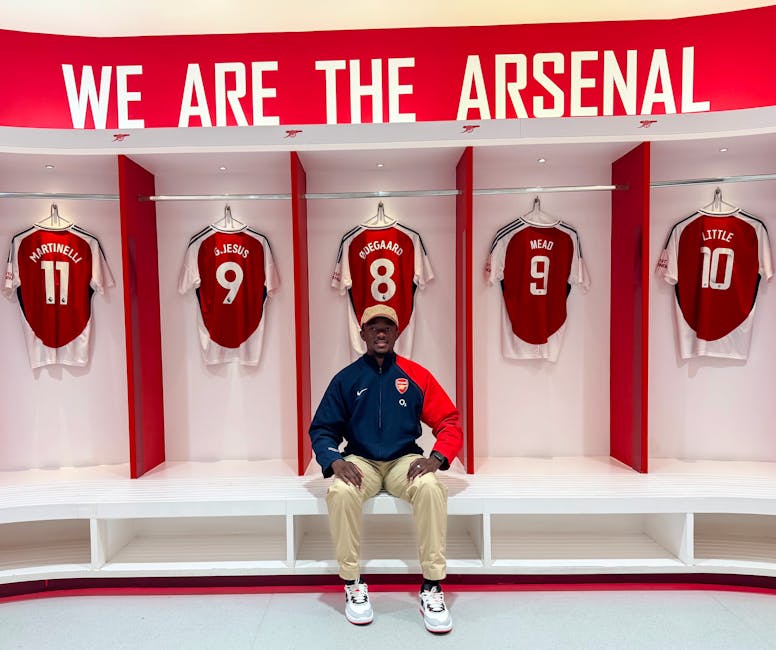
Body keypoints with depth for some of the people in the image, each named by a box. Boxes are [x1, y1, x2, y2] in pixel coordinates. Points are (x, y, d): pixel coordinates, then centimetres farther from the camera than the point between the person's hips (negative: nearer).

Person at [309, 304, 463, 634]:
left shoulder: (417, 375, 1)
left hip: (405, 462, 0)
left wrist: (436, 457, -18)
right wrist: (335, 461, -16)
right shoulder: (345, 379, 2)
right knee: (340, 491, -31)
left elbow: (449, 422, 1)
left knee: (430, 487, -31)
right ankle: (353, 584, -11)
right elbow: (322, 429, 4)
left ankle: (432, 588, -17)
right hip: (360, 462, 1)